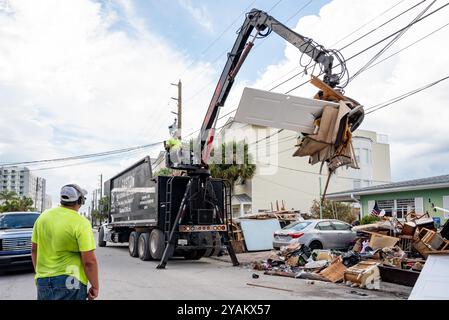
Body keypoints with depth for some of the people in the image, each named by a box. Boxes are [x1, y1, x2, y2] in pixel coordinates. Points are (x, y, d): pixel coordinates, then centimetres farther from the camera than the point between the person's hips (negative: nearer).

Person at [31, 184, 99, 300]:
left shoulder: (43, 216, 2)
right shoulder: (81, 223, -16)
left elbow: (34, 250, 11)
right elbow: (89, 261, -18)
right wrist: (95, 286, -7)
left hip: (43, 281, 5)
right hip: (69, 282, -5)